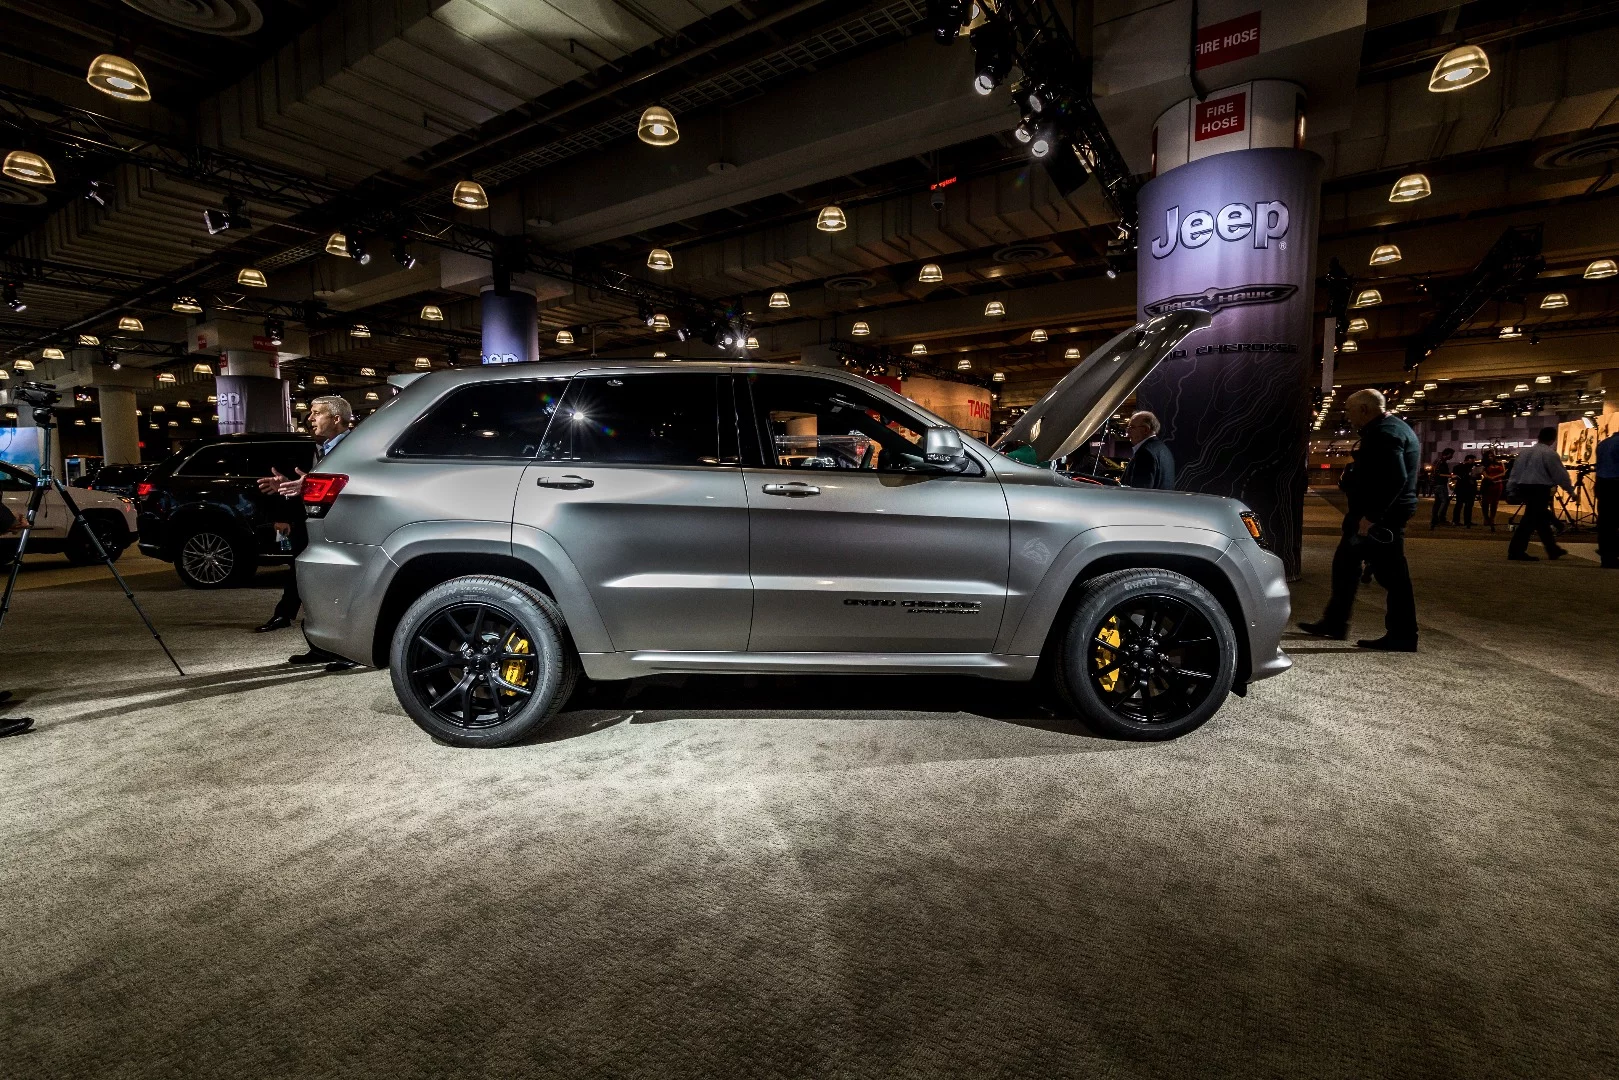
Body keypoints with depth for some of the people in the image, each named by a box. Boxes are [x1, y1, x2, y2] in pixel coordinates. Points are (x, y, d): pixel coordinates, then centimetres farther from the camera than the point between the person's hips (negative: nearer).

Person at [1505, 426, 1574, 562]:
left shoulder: (1526, 452, 14)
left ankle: (1553, 549, 25)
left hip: (1524, 487, 8)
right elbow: (1561, 474, -4)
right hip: (1540, 489, -8)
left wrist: (1511, 492, 16)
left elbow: (1515, 472, 14)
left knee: (1542, 518, 16)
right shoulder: (1550, 453, -8)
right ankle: (1516, 551, -11)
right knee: (1530, 520, -8)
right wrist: (1570, 490, 9)